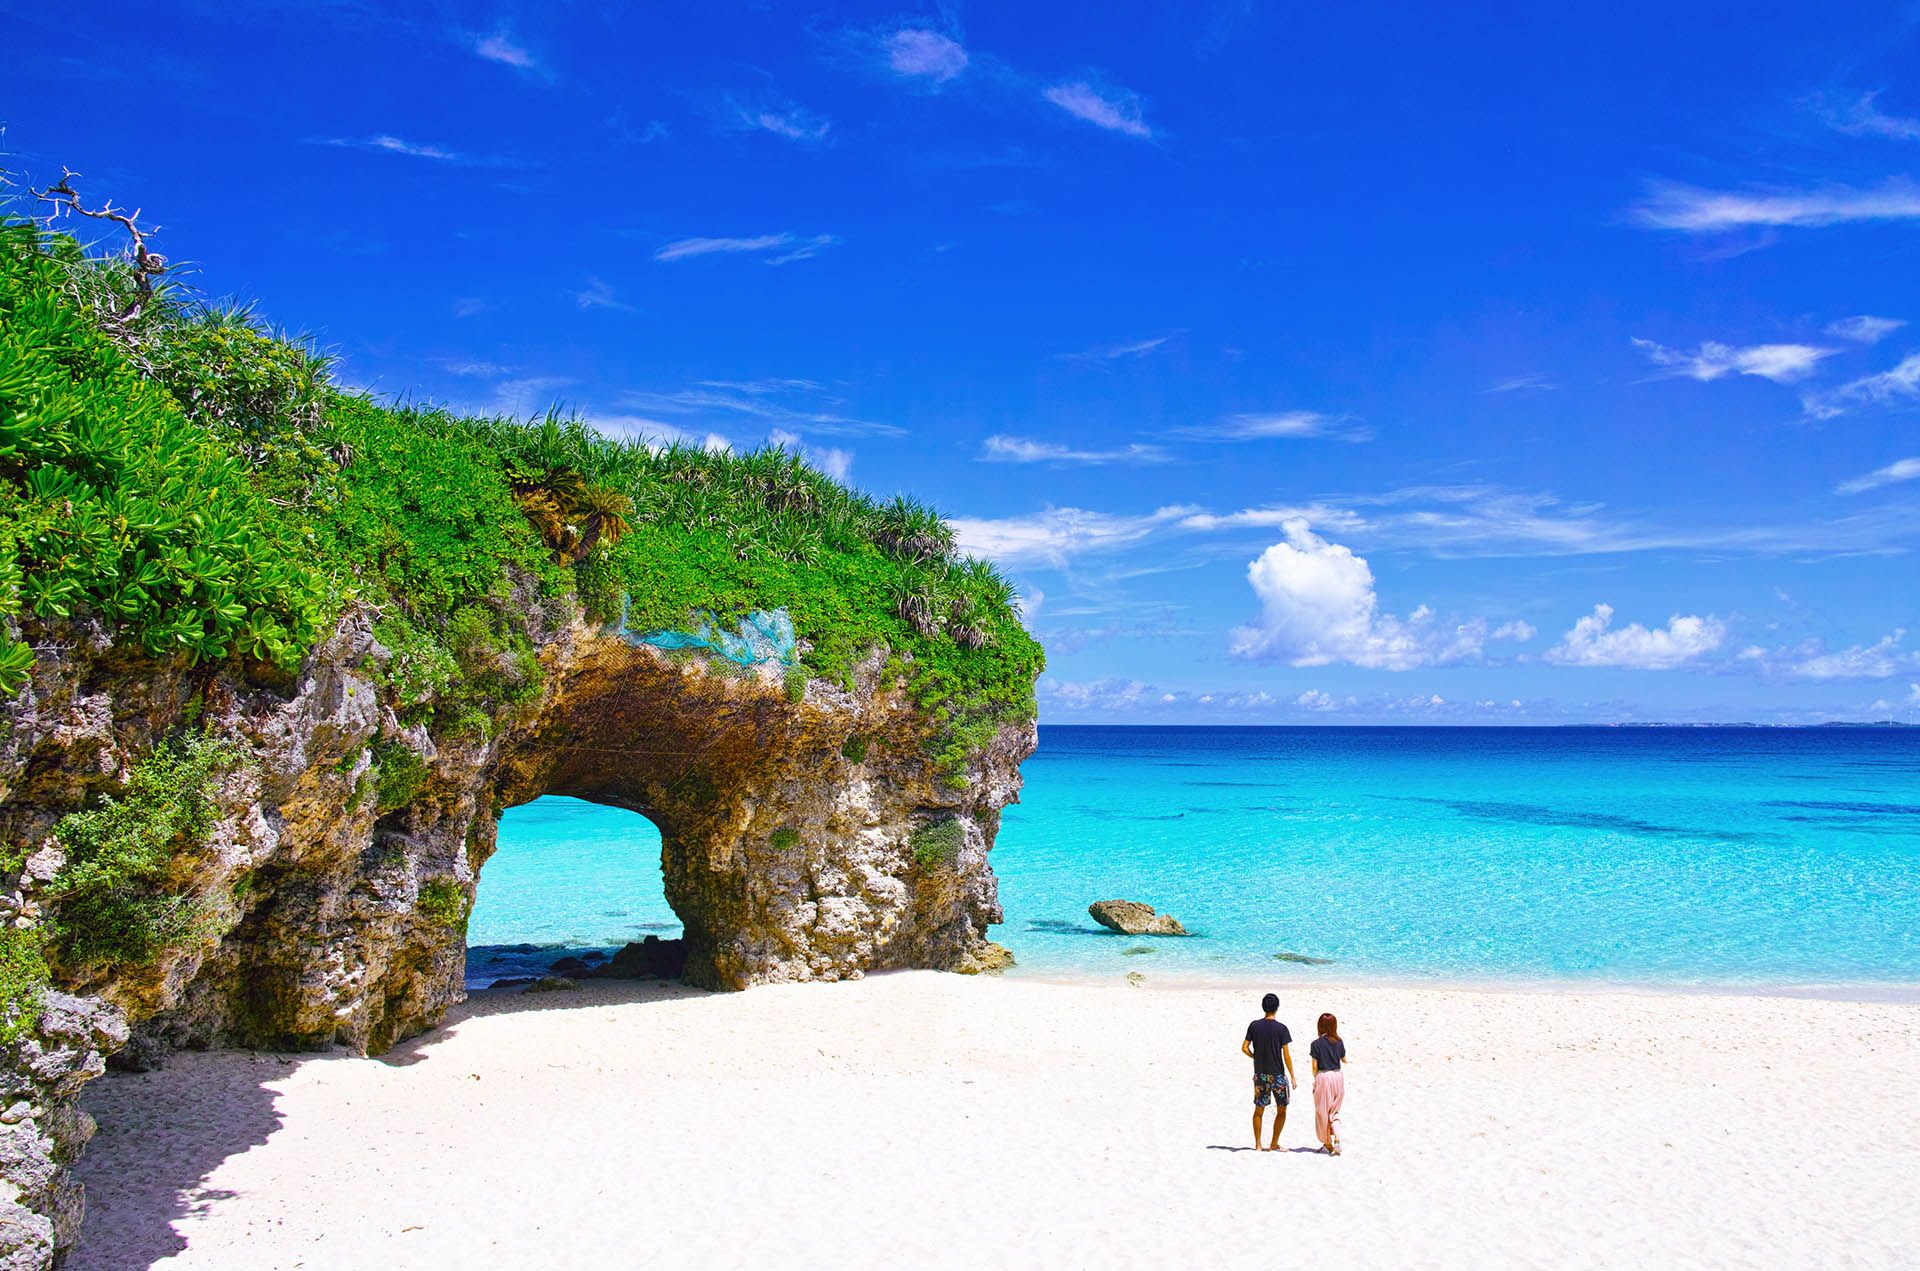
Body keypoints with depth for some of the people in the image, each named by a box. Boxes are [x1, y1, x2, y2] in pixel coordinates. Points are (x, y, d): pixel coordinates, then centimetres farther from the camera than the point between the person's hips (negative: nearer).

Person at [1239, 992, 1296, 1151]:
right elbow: (1286, 1054, -10)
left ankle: (1258, 1145, 11)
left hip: (1259, 1074, 3)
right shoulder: (1281, 1028, -10)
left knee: (1259, 1110, 11)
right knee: (1281, 1110, 10)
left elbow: (1244, 1048, -2)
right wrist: (1292, 1077, -5)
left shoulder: (1254, 1026, 0)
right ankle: (1274, 1144, 9)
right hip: (1277, 1074, -3)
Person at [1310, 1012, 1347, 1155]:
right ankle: (1337, 1139, -8)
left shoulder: (1316, 1044, -9)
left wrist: (1315, 1080, 5)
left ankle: (1327, 1144, 17)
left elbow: (1315, 1065, -8)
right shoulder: (1339, 1042, 2)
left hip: (1323, 1076, -4)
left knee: (1322, 1111, 10)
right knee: (1334, 1111, 13)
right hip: (1338, 1076, 4)